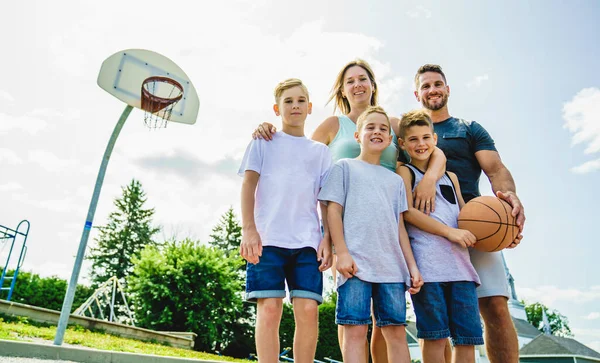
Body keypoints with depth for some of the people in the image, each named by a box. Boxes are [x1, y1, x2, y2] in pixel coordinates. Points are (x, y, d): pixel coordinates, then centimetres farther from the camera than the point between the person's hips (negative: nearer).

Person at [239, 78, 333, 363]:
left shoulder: (320, 151, 18)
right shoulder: (263, 142, 13)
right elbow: (248, 185, 4)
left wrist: (328, 239, -1)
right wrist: (249, 229, -8)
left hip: (307, 241, 2)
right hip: (267, 238, -1)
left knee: (308, 309, -6)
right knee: (269, 309, -7)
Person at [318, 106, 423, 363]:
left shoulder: (395, 180, 23)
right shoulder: (345, 167, 10)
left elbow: (400, 226, 19)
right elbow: (333, 210, 1)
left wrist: (412, 266, 10)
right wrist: (342, 252, -11)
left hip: (392, 266, 4)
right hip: (356, 263, -4)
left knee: (396, 332, 5)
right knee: (355, 330, -6)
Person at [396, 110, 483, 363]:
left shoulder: (450, 177, 25)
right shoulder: (404, 172, 8)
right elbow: (407, 212, -7)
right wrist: (450, 231, -14)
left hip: (459, 262, 5)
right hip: (427, 263, -5)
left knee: (468, 337, 3)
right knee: (436, 336, -4)